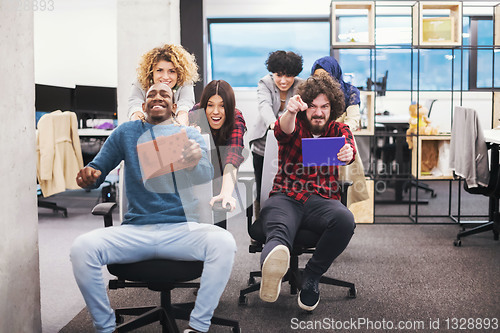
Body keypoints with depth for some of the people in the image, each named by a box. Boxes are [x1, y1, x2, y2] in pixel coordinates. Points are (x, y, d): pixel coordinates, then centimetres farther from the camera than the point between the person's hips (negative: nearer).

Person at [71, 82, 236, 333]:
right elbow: (98, 168, 17)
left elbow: (206, 175, -8)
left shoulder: (190, 134, 10)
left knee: (223, 242, -31)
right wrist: (89, 175, -10)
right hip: (134, 230, 1)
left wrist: (194, 163, -35)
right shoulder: (126, 132, 15)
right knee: (82, 247, -25)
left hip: (181, 229, -1)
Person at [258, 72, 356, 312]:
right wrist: (290, 113, -37)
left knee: (345, 220, -33)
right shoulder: (295, 127, 16)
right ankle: (274, 262, -71)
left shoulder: (339, 130, 21)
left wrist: (348, 153, -32)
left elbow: (347, 145, -4)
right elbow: (283, 130, -10)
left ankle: (312, 276, -17)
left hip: (322, 200, 2)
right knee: (279, 230, -36)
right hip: (285, 197, -1)